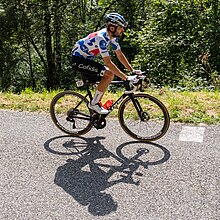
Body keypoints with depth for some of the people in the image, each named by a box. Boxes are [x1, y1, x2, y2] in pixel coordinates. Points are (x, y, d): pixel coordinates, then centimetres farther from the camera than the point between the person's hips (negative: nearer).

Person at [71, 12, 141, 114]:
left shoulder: (113, 36, -2)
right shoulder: (101, 38, -29)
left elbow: (120, 55, 5)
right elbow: (108, 63, -32)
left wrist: (132, 70, -2)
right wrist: (125, 77, -31)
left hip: (86, 58, 10)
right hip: (78, 60, -10)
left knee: (110, 73, 5)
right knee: (109, 74, -20)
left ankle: (97, 103, 11)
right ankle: (94, 104, -10)